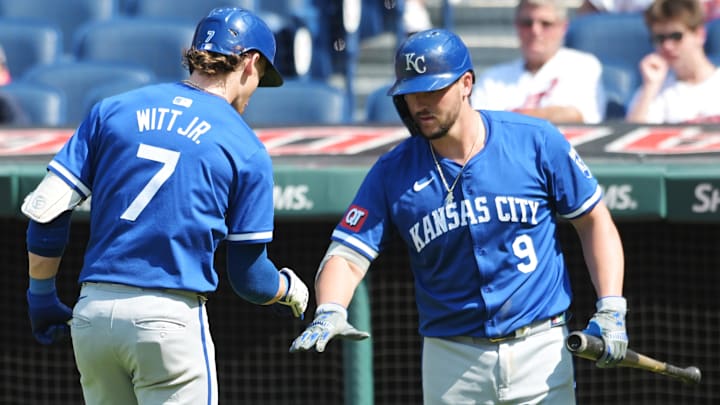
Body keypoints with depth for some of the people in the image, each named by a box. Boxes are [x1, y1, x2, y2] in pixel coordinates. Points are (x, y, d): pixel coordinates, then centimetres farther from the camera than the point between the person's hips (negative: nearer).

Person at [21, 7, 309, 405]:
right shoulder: (245, 148, 2)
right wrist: (291, 290, 26)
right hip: (170, 321, -4)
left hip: (91, 313, 4)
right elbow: (249, 278, 4)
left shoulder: (112, 110, 10)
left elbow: (45, 212, 5)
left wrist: (42, 297, 18)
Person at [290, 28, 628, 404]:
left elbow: (593, 221, 5)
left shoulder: (535, 141, -3)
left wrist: (611, 309, -7)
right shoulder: (392, 172, -1)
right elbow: (348, 254, -8)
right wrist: (330, 311, -30)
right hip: (451, 365, 1)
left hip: (540, 349, -1)